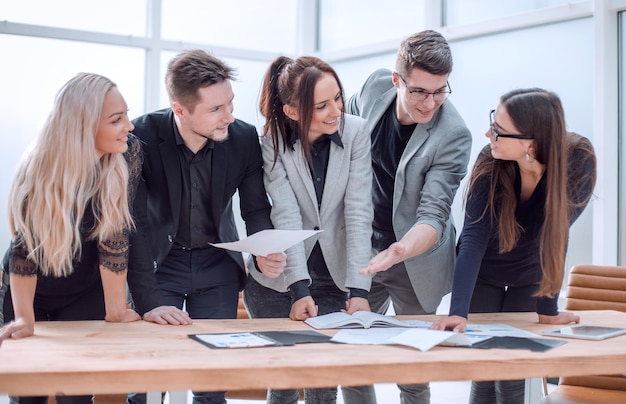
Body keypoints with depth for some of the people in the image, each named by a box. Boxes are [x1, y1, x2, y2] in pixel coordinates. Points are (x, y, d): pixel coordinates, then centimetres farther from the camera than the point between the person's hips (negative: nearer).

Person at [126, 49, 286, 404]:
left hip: (218, 264, 2)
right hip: (162, 259, -2)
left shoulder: (245, 138, -13)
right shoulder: (143, 136, -21)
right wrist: (148, 299, -26)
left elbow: (256, 208, 0)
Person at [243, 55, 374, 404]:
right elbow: (286, 216, -21)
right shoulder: (272, 141, -14)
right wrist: (299, 289, -31)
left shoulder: (356, 132, -11)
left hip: (334, 278, 1)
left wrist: (358, 289, -24)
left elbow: (359, 213, -16)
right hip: (278, 281, -1)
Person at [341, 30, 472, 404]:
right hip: (362, 248, 4)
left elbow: (433, 215, -26)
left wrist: (399, 252, -44)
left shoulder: (453, 135, -23)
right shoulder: (375, 86, -9)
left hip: (414, 260, -4)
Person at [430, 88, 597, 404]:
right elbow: (473, 238, -33)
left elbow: (555, 235, -23)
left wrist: (548, 307, -19)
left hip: (530, 276, 0)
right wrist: (458, 311, -43)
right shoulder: (490, 162, -28)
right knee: (484, 377, 2)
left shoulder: (577, 161, -29)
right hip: (483, 275, 0)